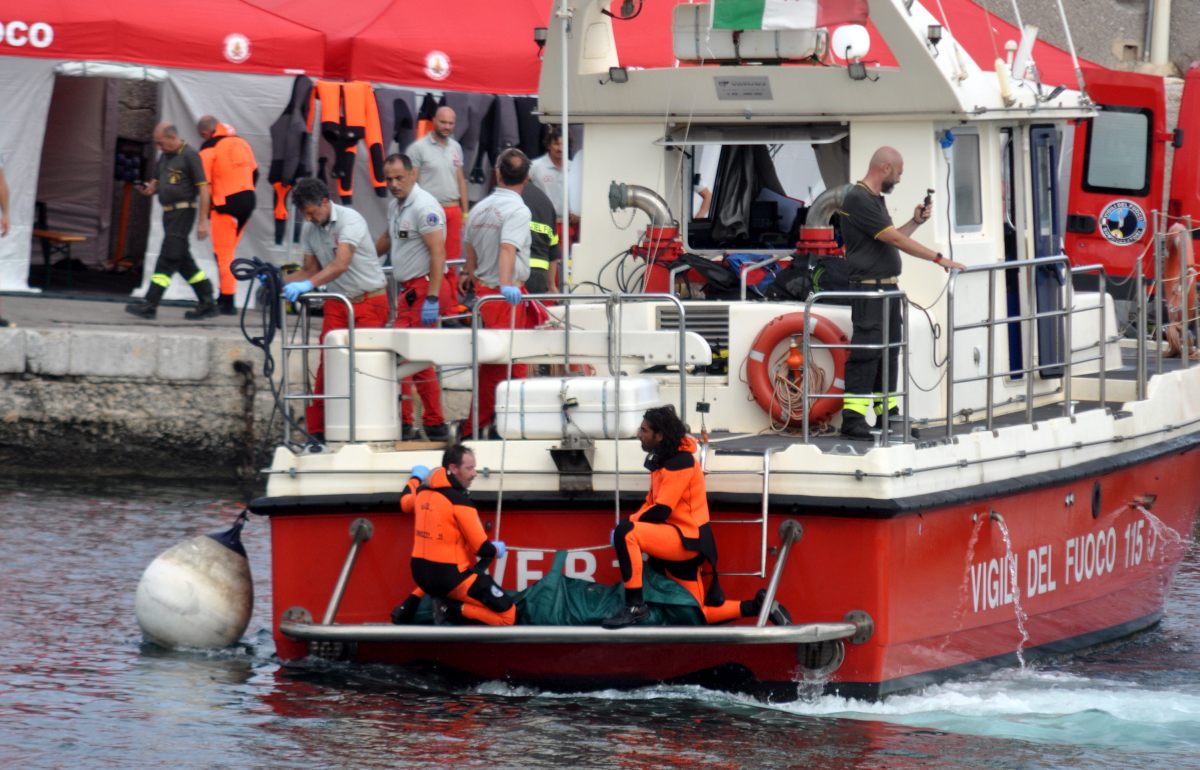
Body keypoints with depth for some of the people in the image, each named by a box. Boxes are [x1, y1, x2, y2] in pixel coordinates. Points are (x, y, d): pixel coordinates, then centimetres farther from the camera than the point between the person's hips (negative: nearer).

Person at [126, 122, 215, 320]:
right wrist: (149, 189, 0)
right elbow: (157, 181, 26)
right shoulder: (164, 157, 15)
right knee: (183, 261, 11)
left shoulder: (190, 156, -10)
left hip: (183, 211, -9)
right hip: (168, 213, 9)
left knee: (168, 258, -10)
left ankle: (149, 305, -13)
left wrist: (203, 221, -17)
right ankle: (207, 304, 16)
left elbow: (203, 188, -12)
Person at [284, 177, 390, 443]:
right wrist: (280, 282, -6)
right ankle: (315, 429, -4)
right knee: (328, 363, -4)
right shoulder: (309, 229, 4)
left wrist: (308, 285, -41)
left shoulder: (350, 220, -18)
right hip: (337, 304, 6)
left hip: (369, 301, -5)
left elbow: (340, 265, -30)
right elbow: (310, 270, 11)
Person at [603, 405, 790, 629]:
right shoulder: (663, 460, 15)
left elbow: (661, 511, -20)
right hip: (677, 544, 10)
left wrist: (631, 525, -9)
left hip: (688, 539, -10)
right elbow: (651, 503, 16)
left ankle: (634, 605, -27)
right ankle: (758, 606, 19)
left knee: (624, 533, -29)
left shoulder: (680, 462, -15)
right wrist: (632, 522, -3)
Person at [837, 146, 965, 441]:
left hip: (887, 289, 10)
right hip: (869, 289, -10)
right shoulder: (858, 200, -16)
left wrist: (916, 222, 13)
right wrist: (938, 259, -18)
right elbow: (895, 240, -20)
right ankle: (853, 419, -15)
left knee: (889, 353, 14)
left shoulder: (875, 200, 18)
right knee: (866, 352, -13)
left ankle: (888, 415, 20)